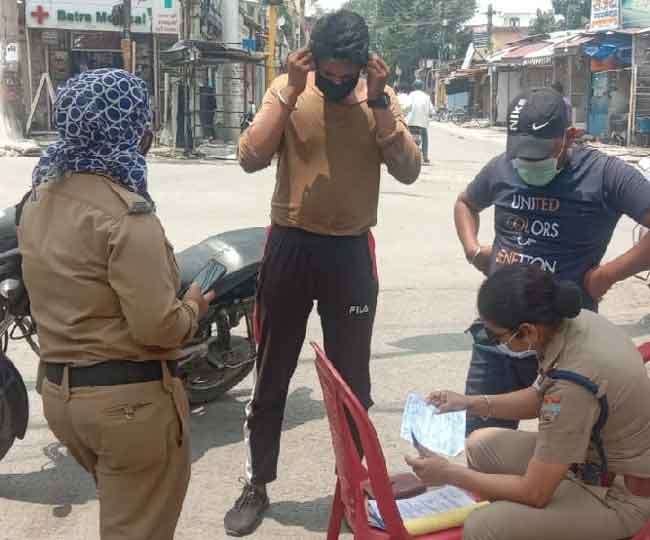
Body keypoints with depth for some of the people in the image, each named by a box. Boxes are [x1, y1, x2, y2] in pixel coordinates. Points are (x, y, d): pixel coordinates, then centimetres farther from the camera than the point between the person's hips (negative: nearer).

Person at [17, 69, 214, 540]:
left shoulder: (41, 195, 4)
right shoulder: (124, 213, -23)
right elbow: (158, 328, -25)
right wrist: (193, 307, -5)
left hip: (59, 390, 8)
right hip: (129, 398, -8)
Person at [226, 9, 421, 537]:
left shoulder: (380, 97, -1)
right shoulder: (286, 88, -4)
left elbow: (409, 171, -11)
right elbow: (251, 158, -15)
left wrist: (379, 102, -18)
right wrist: (290, 92, -20)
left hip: (351, 251, 1)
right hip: (290, 245, 0)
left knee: (351, 378, 14)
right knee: (272, 378, 10)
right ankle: (257, 486, 27)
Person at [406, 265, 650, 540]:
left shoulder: (572, 384, -34)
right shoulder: (571, 321, -10)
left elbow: (535, 493, -24)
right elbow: (540, 397, 11)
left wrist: (450, 474, -14)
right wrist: (471, 402, 3)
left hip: (620, 495, -8)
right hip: (598, 453, 8)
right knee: (480, 445, 11)